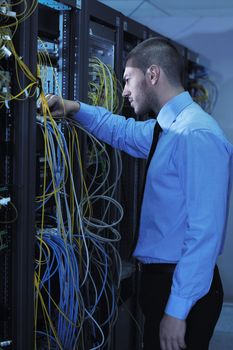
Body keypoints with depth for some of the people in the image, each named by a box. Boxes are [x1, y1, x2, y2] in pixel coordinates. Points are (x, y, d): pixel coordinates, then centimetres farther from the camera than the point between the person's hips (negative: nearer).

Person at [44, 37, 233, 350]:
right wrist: (73, 108, 18)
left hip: (184, 289, -9)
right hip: (159, 277, 9)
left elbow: (205, 231, -25)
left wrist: (177, 310, -25)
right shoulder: (168, 128, 9)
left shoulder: (197, 135, -21)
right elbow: (123, 131, 30)